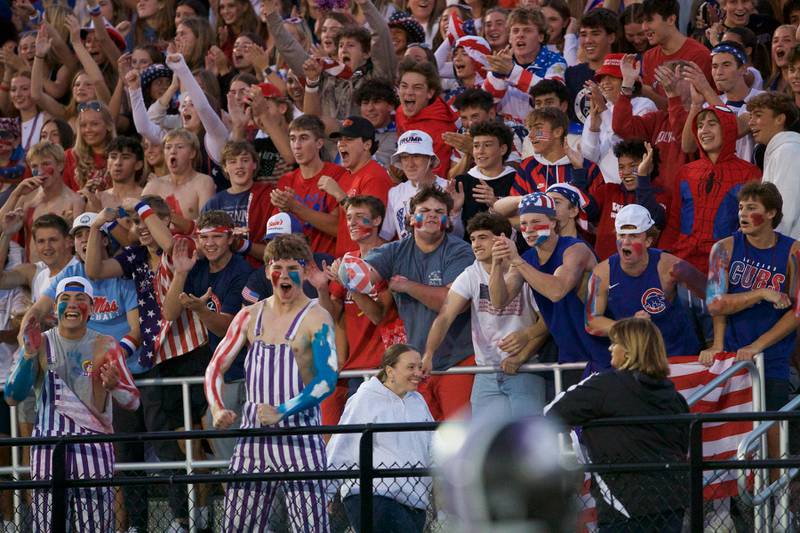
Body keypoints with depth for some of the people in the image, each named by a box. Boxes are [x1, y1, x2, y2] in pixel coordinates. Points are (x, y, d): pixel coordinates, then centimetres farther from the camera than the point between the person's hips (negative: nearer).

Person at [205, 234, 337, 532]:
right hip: (252, 436, 5)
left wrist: (282, 412, -23)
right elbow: (216, 367, 13)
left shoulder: (316, 319, -4)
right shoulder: (250, 316, 12)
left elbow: (328, 379, -14)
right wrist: (217, 409, -6)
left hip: (300, 433, -5)